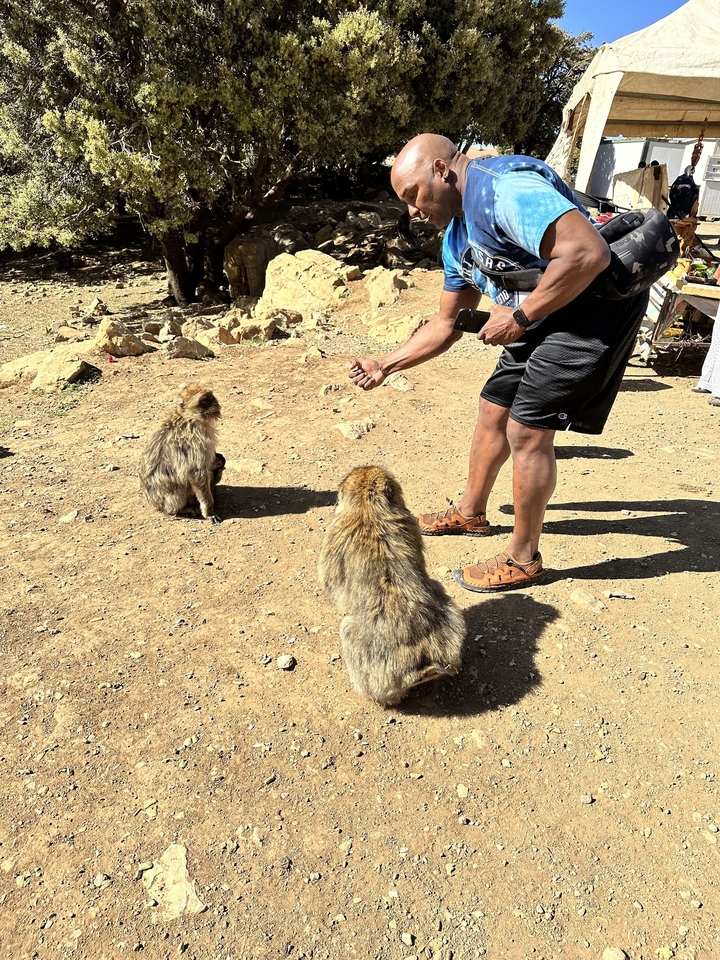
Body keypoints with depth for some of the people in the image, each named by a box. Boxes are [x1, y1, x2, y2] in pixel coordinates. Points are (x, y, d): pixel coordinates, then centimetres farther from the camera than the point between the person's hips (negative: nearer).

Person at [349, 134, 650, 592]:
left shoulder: (503, 186, -21)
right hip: (541, 319, 10)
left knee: (527, 429, -11)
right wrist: (385, 366, 14)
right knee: (494, 411, 14)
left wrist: (519, 317, -22)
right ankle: (471, 512, 35)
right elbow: (446, 325, 18)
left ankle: (523, 560, 7)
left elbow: (589, 252, -31)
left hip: (598, 306, -10)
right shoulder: (457, 239, 11)